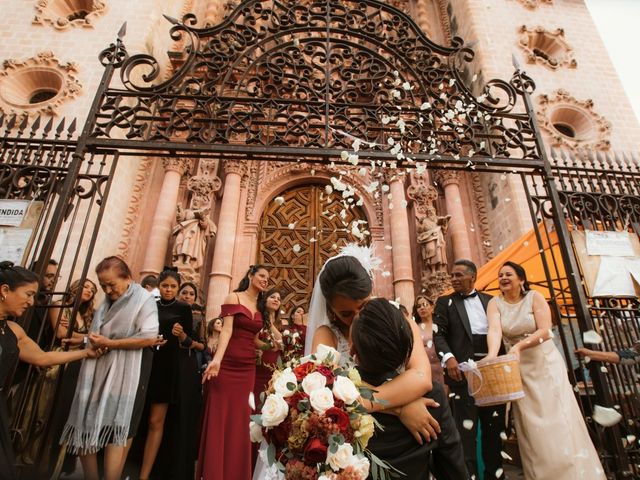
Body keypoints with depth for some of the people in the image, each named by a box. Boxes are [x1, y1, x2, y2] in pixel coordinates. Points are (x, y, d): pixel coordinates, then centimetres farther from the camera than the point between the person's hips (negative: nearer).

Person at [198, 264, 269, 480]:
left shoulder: (260, 307, 13)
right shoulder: (234, 298, -4)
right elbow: (227, 330, -16)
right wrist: (216, 359, -26)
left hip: (247, 368, 5)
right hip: (227, 364, -5)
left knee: (239, 421, 12)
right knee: (219, 418, 4)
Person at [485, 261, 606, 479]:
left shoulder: (534, 297, -8)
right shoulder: (495, 303, -5)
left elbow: (544, 331, -18)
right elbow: (494, 330, -22)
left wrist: (520, 345, -33)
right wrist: (492, 355, -41)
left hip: (545, 363, -1)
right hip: (518, 369, 1)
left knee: (557, 419, 0)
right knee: (531, 424, 6)